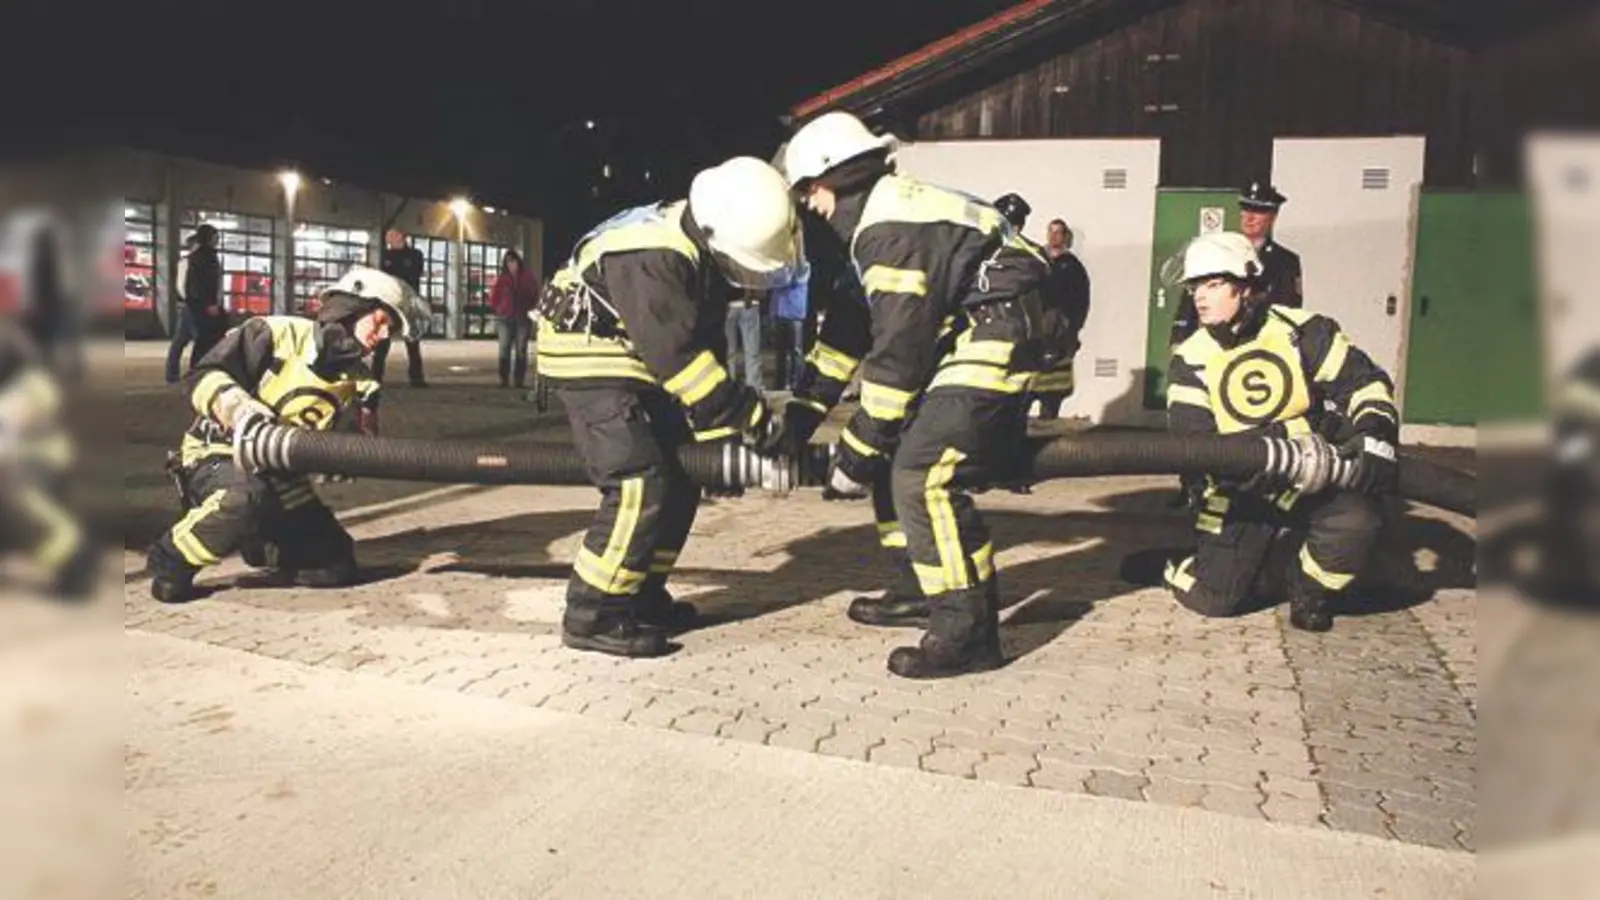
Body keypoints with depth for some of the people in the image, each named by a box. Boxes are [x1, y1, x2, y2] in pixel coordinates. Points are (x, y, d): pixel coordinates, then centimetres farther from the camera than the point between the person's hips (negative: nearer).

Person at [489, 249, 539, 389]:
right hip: (505, 318, 0)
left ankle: (520, 380, 5)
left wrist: (530, 309, -2)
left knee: (521, 351, 2)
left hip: (523, 318, 0)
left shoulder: (528, 276, 4)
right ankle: (504, 380, -1)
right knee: (504, 350, -3)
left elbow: (535, 295, 7)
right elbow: (495, 299, 6)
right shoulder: (502, 279, 5)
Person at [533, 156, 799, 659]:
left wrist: (720, 421, -1)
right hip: (590, 359, -9)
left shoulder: (707, 249, 0)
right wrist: (745, 414, -25)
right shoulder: (654, 259, -29)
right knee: (639, 486, -17)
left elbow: (706, 340, 5)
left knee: (675, 485, 9)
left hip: (637, 364, 9)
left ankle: (640, 597, 23)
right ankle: (591, 617, -8)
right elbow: (677, 355, -31)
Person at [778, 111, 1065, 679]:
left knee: (921, 474, -17)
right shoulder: (881, 215, 14)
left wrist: (859, 451, -14)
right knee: (905, 457, 15)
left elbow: (898, 350, -22)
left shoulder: (892, 231, -19)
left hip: (996, 338, -11)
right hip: (971, 335, 11)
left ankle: (966, 631, -11)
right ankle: (931, 588, 27)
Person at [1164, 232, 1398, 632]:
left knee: (1356, 521, -31)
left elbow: (1365, 383, -5)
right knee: (1214, 600, -11)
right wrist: (1283, 436, -26)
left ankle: (1308, 590, 0)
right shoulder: (1191, 358, -4)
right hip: (1243, 493, 0)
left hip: (1317, 479, 1)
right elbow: (1194, 443, -15)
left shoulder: (1301, 331, -6)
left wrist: (1373, 439, -24)